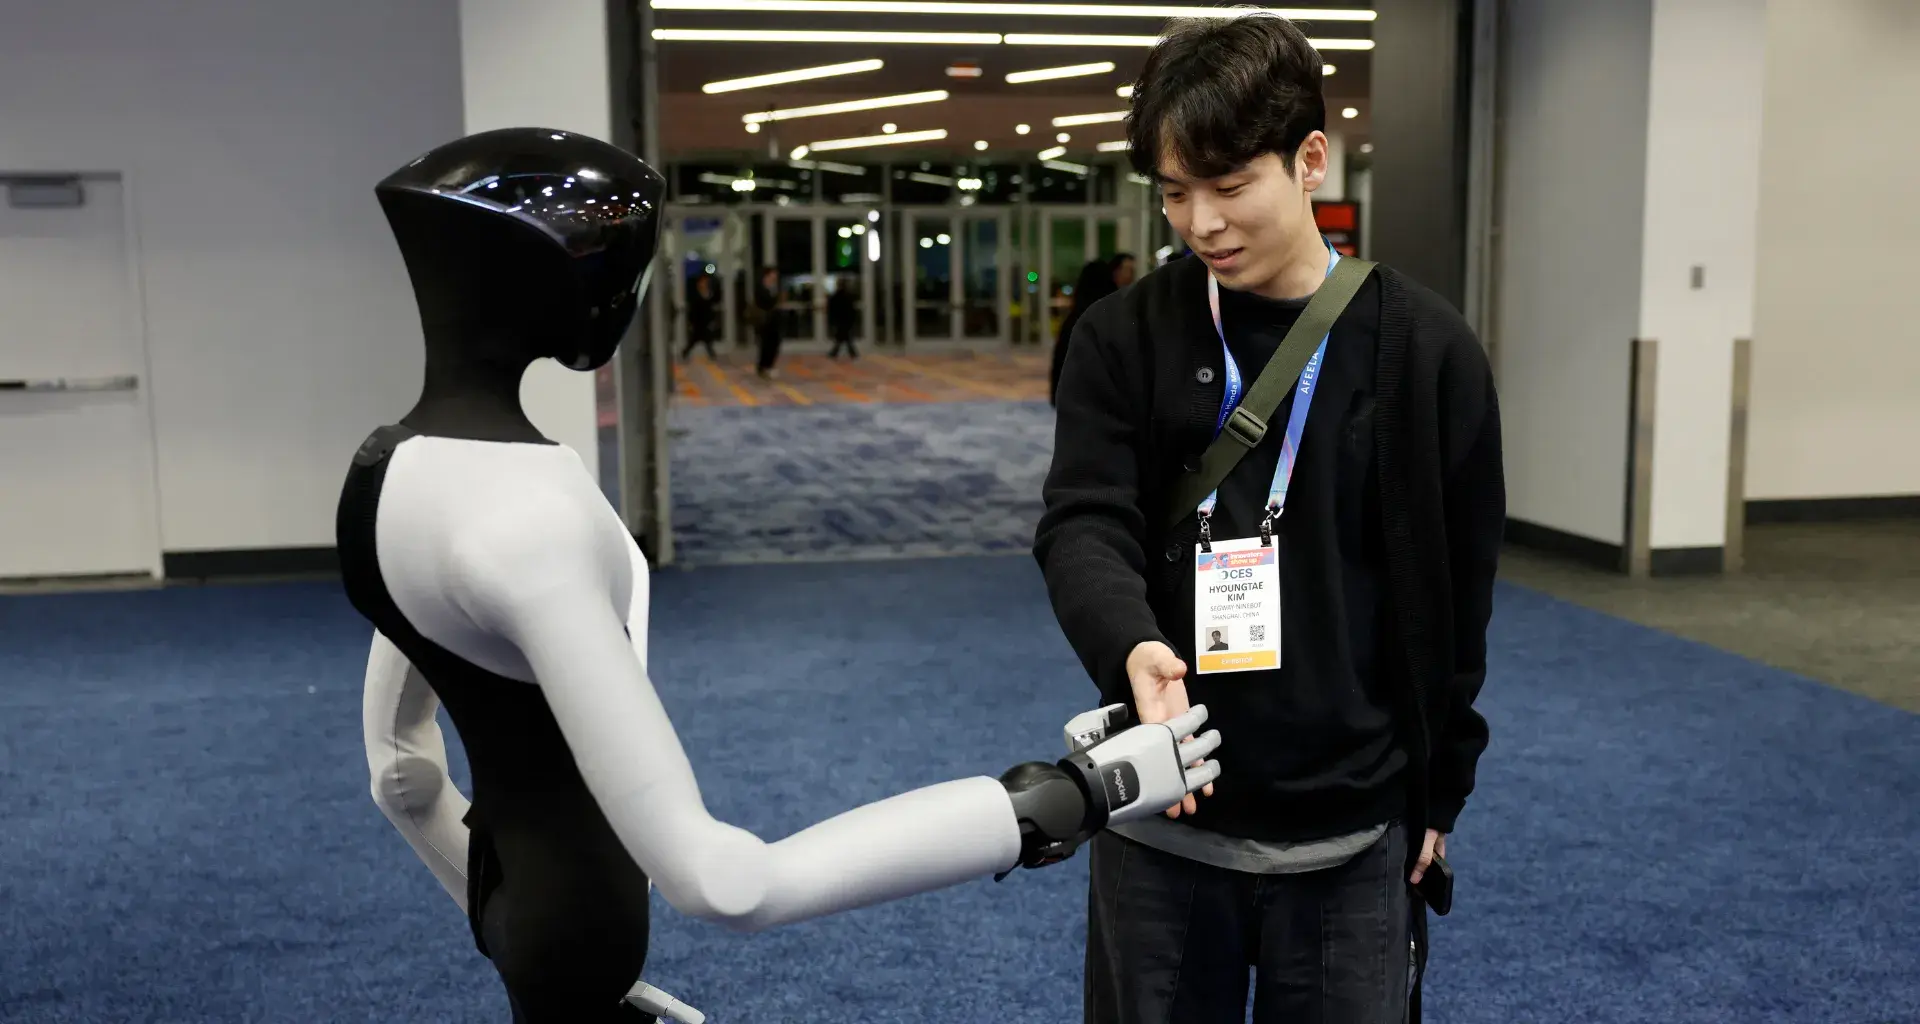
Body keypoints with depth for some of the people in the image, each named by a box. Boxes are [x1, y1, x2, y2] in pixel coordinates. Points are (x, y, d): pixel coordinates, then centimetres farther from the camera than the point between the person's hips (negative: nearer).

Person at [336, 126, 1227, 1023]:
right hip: (576, 934, -8)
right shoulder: (522, 506, -29)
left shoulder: (388, 467, -1)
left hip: (518, 902, 8)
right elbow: (715, 877, -33)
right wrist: (1070, 798, -30)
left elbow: (401, 770, 9)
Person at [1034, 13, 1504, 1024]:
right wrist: (1132, 646, -32)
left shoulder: (1425, 350, -4)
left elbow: (1455, 599, 2)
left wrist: (1437, 791, 6)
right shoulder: (1123, 337, -2)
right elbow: (1082, 522, -11)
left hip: (1348, 835, 0)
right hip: (1158, 822, 1)